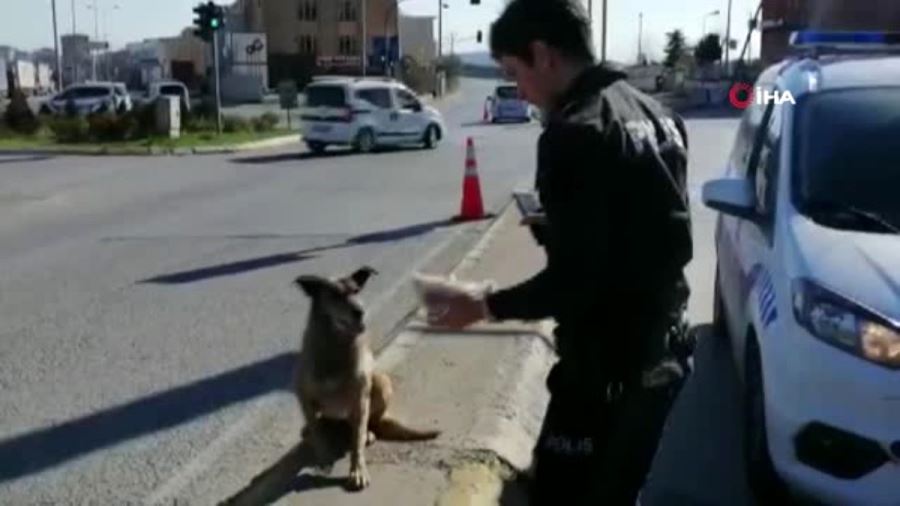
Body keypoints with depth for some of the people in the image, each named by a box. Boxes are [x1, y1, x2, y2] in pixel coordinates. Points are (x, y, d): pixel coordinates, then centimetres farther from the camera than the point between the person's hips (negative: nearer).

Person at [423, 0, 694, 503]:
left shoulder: (577, 133, -19)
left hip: (607, 367, -9)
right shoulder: (655, 114, 9)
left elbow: (576, 279, -22)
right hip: (660, 352, 9)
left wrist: (487, 306, -9)